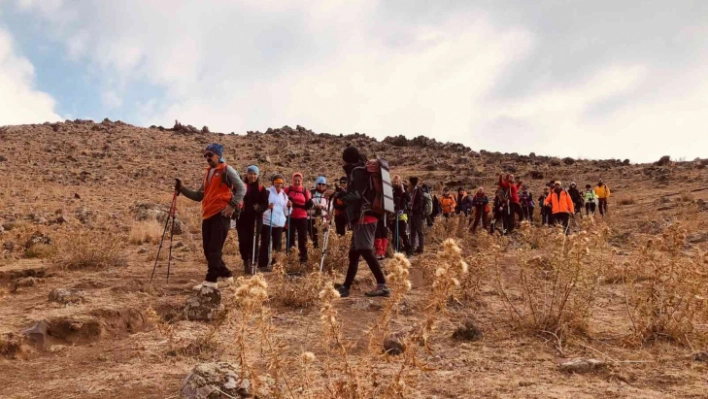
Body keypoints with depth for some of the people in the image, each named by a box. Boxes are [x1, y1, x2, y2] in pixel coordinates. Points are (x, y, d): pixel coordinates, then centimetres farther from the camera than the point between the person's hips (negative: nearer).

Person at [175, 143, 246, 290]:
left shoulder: (226, 170, -1)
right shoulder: (208, 174, 20)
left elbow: (241, 188, -8)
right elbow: (199, 196, 22)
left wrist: (232, 205, -18)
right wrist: (181, 188, 11)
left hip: (221, 215, -8)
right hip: (208, 215, 8)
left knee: (214, 249, -9)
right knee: (208, 250, 8)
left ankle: (210, 280, -6)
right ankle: (226, 275, 20)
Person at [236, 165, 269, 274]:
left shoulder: (261, 189, 4)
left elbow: (265, 204, 1)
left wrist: (259, 208, -18)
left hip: (255, 220, 0)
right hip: (242, 219, 1)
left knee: (253, 242, -1)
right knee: (243, 241, -4)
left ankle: (252, 263, 13)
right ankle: (246, 261, 19)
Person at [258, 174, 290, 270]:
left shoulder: (284, 194, 14)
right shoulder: (267, 192, -3)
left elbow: (286, 212, 15)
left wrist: (289, 206, -4)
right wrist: (267, 206, -26)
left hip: (279, 223, 5)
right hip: (267, 222, -5)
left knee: (277, 244, 5)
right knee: (265, 243, -3)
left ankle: (274, 263, 14)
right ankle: (262, 264, 1)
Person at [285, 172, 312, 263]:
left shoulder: (305, 191, 2)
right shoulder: (288, 189, -1)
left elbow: (309, 205, 2)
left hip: (302, 217, 1)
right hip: (290, 217, -1)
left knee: (303, 237, 5)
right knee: (290, 237, 6)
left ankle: (303, 257, 15)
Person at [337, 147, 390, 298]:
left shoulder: (357, 171, -7)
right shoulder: (362, 171, 22)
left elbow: (357, 195, -18)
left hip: (363, 218, -10)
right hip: (364, 218, 10)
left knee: (366, 252, -15)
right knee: (353, 253, 11)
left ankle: (382, 285, -18)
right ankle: (345, 287, 16)